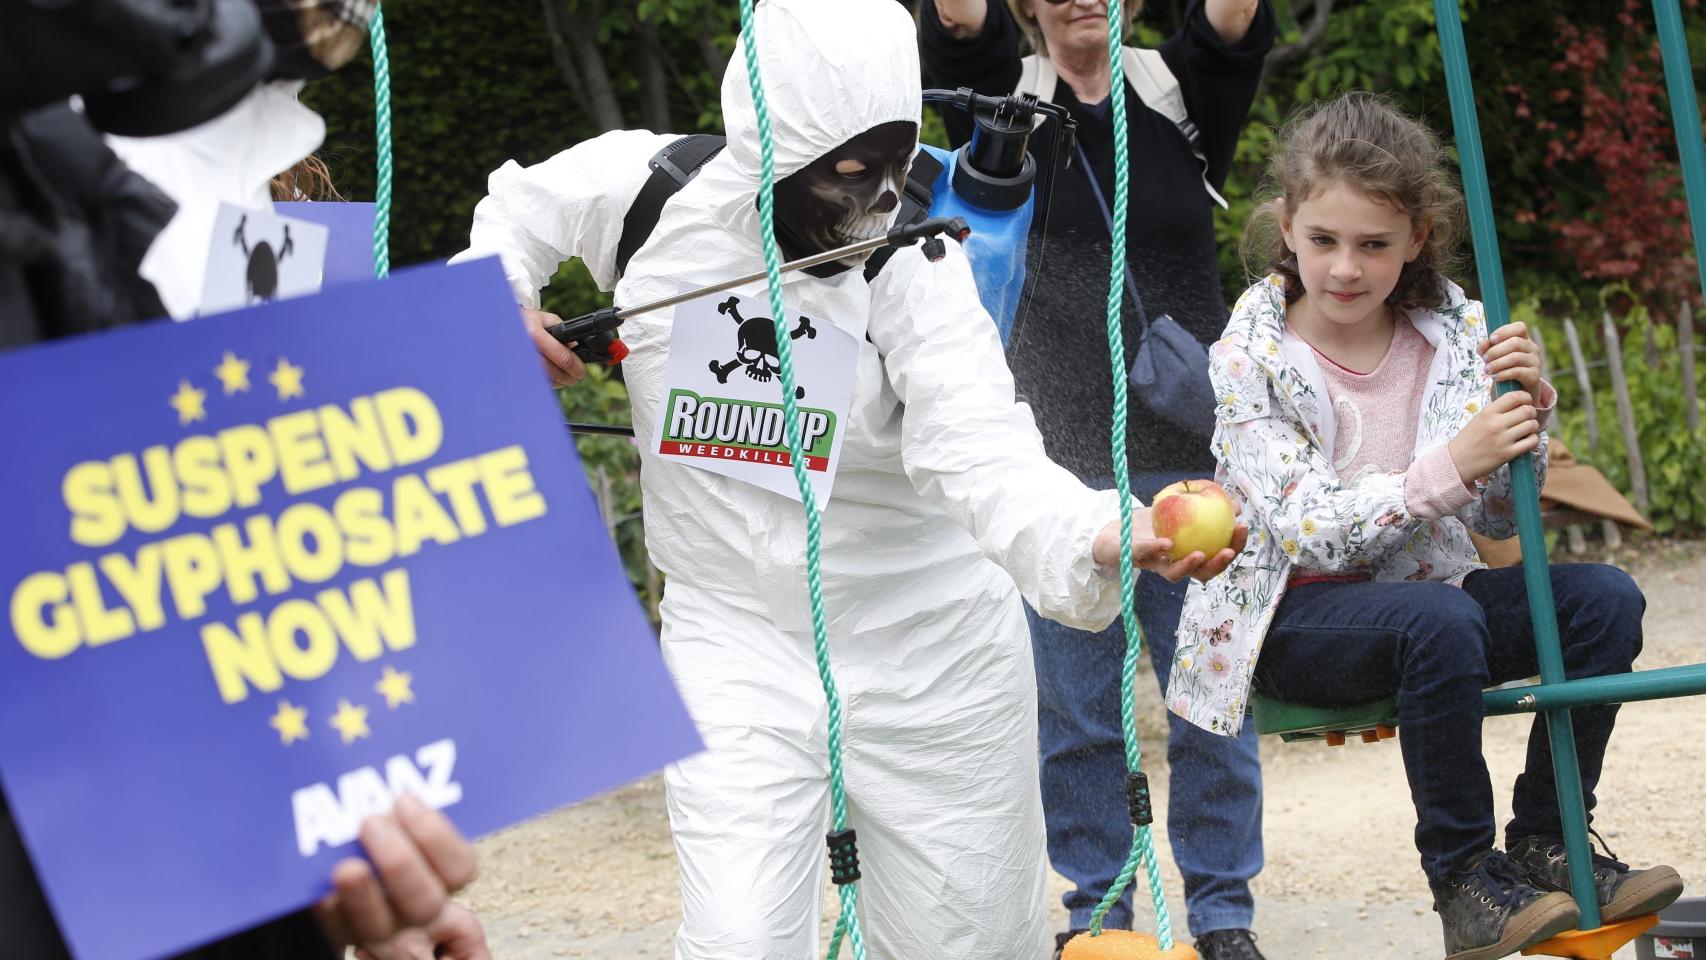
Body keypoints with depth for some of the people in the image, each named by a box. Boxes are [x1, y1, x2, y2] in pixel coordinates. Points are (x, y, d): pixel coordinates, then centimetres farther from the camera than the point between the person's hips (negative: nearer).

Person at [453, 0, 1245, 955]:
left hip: (932, 652, -1)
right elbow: (521, 205, 14)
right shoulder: (646, 188, -9)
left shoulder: (913, 260, -16)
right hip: (737, 642, 1)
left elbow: (981, 455, -31)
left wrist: (1100, 534, -51)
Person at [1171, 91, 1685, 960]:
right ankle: (1462, 874, -20)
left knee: (1603, 597, -19)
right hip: (1293, 619, -5)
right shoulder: (1253, 357, -13)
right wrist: (1448, 467, -33)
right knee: (1440, 619, -35)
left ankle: (1545, 842, -7)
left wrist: (1527, 416, -19)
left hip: (1421, 588, 5)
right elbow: (1311, 532, -21)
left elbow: (1499, 519, 1)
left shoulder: (1451, 331, -1)